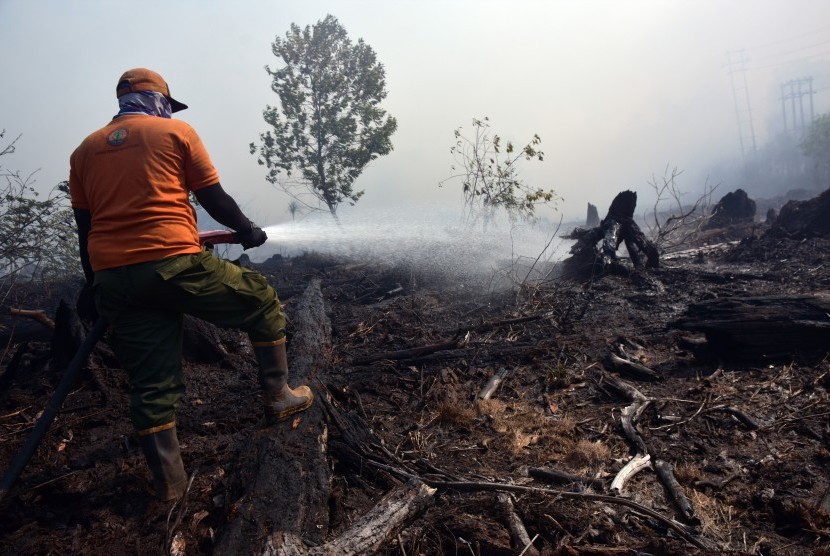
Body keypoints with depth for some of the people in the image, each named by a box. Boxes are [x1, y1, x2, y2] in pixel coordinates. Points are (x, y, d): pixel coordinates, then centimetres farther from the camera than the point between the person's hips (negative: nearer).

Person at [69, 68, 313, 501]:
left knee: (151, 385, 11)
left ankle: (169, 482, 20)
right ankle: (277, 397, 19)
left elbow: (84, 225, 19)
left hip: (113, 278, 5)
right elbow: (214, 199, 5)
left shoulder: (84, 150, 19)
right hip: (174, 263, -5)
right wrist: (247, 230, 20)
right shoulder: (175, 132, 6)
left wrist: (94, 284, 26)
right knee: (262, 302, 16)